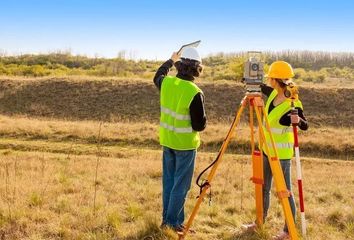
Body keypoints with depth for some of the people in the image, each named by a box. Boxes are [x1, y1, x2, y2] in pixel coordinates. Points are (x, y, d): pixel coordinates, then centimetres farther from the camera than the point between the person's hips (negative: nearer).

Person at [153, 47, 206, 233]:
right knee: (181, 184, 5)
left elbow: (157, 76, 22)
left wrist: (170, 61, 34)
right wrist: (202, 117, 4)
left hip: (167, 140, 6)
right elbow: (200, 125, -17)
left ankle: (167, 219, 26)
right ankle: (173, 222, 11)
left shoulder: (166, 83, -4)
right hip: (185, 144, -6)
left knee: (168, 181, 17)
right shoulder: (195, 93, -21)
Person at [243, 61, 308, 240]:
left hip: (282, 153, -8)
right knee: (263, 188, 19)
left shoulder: (293, 104, -20)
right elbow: (259, 86, 18)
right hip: (267, 149, 8)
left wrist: (298, 120, -37)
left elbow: (305, 126, -16)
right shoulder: (273, 94, 1)